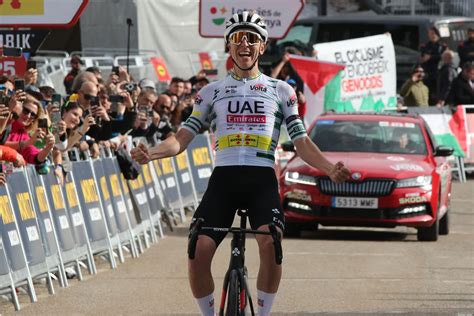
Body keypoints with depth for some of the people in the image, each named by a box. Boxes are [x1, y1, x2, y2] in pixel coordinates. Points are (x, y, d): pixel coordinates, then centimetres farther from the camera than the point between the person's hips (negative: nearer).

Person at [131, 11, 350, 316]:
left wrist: (330, 168, -9)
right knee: (198, 252, -16)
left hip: (262, 179, -1)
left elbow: (302, 142, 11)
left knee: (270, 244, -28)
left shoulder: (281, 90, 15)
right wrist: (150, 152, -13)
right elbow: (183, 138, 8)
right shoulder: (212, 91, 16)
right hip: (223, 177, 1)